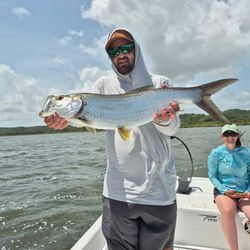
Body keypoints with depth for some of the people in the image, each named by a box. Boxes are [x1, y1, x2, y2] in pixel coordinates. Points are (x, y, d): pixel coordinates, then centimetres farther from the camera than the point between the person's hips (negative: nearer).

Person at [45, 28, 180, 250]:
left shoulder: (159, 83, 4)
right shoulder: (104, 84, 8)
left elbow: (173, 127, -8)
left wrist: (165, 120, -31)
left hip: (159, 189, 0)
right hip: (118, 191, 1)